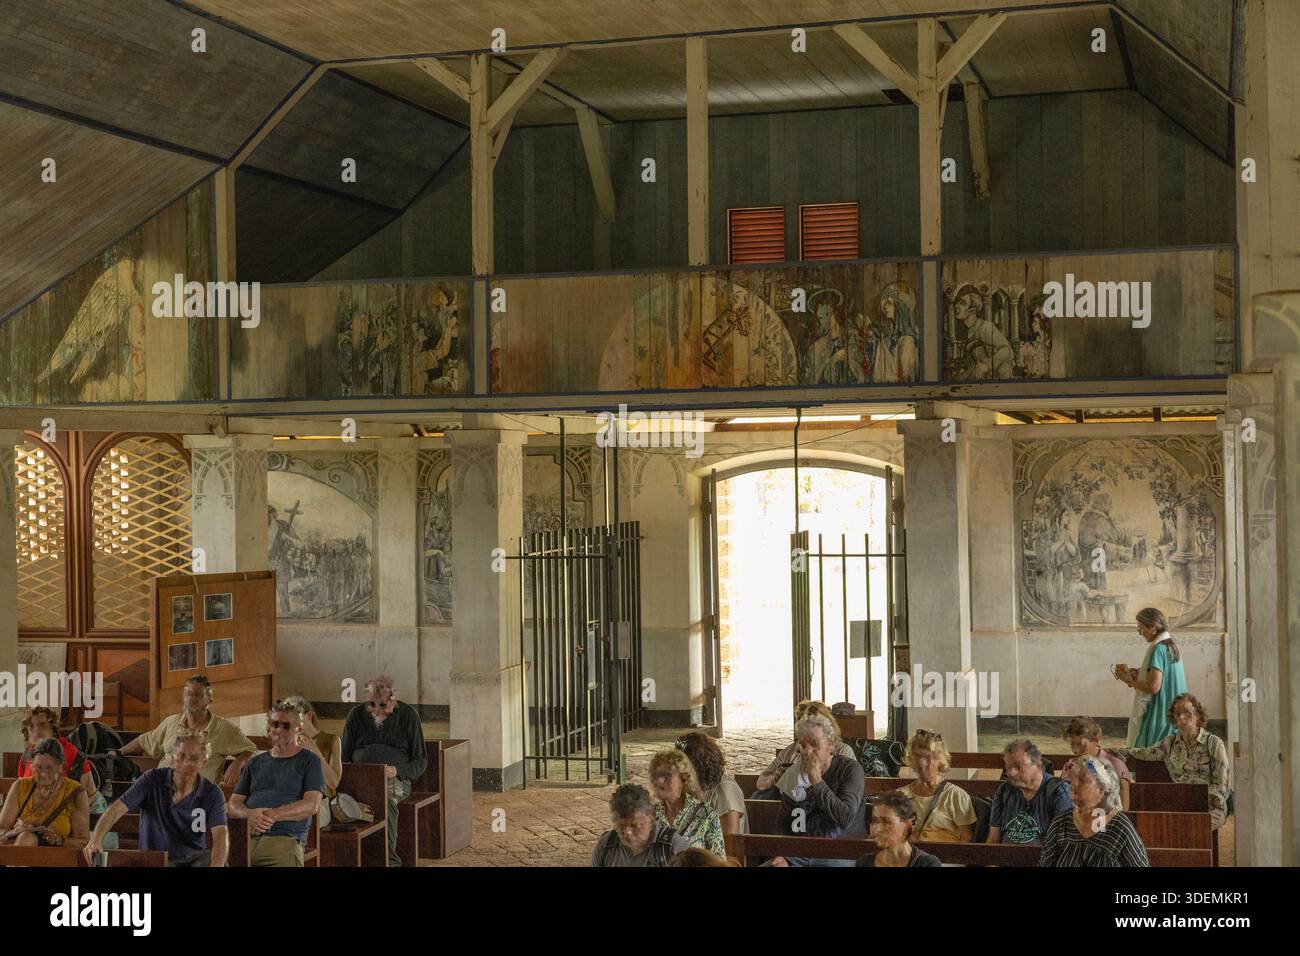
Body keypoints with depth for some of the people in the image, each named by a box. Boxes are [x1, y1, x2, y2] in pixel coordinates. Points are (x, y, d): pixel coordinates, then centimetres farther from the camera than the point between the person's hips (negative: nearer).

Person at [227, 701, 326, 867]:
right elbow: (232, 806, 18)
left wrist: (272, 815, -13)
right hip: (246, 837, 3)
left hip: (285, 839, -3)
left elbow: (311, 805, 0)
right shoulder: (254, 763, 26)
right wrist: (252, 814, -7)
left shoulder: (310, 761, 14)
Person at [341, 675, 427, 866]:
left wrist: (397, 770, -13)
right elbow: (344, 755, 20)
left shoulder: (408, 715, 6)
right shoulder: (357, 714, 12)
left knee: (387, 796, -39)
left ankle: (389, 858, -37)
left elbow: (420, 761, 7)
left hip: (396, 778, -2)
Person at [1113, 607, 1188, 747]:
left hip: (1158, 714, -9)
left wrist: (1129, 680, -9)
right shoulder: (1171, 646, 11)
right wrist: (1138, 672, 14)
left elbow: (1153, 687, -22)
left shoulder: (1158, 649, -17)